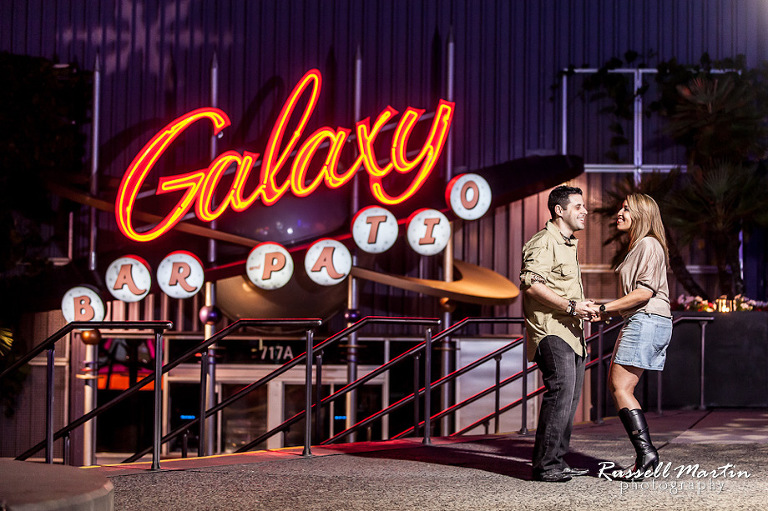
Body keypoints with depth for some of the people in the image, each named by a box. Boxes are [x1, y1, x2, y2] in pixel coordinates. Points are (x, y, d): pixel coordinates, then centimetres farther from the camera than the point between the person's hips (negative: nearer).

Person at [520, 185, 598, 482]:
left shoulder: (568, 244, 24)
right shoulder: (544, 242, -9)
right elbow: (531, 284, -22)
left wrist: (584, 309, 21)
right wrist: (571, 307, -22)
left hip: (570, 333, 10)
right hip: (550, 330, -10)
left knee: (570, 397, 9)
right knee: (561, 390, -18)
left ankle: (557, 461, 15)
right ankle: (545, 465, -16)